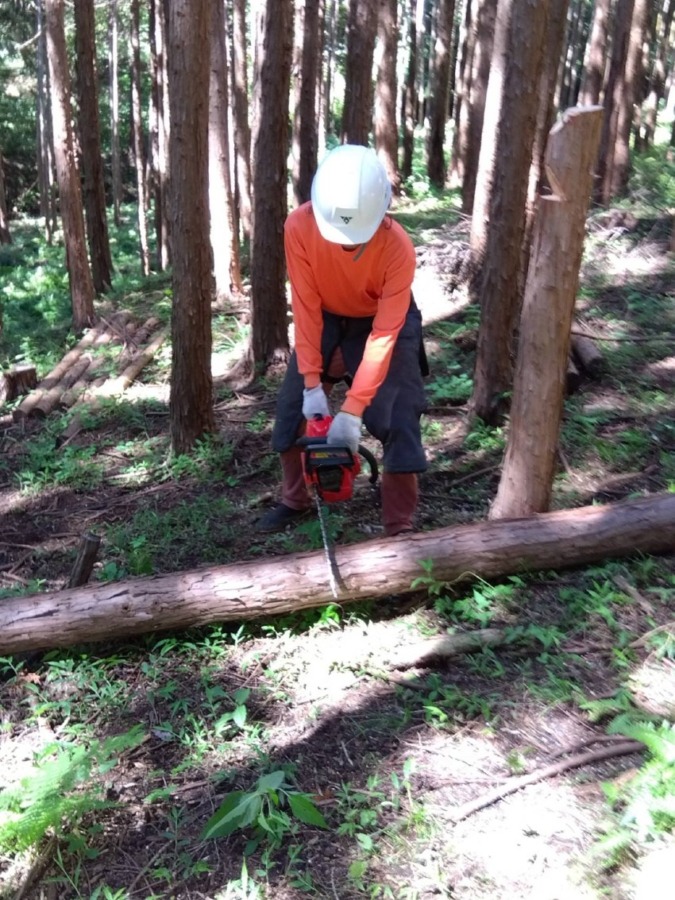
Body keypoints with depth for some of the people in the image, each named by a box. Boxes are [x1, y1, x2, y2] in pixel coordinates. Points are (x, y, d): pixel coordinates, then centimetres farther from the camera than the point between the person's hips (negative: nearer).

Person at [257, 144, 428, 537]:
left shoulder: (398, 247, -34)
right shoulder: (300, 226, -28)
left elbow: (384, 335, -32)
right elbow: (306, 306, -22)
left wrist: (353, 410, -35)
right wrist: (312, 382, -24)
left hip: (384, 320, -3)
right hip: (326, 319, 3)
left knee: (398, 417, -12)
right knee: (294, 404, 4)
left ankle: (401, 526, -1)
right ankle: (295, 499, 23)